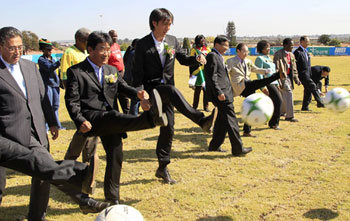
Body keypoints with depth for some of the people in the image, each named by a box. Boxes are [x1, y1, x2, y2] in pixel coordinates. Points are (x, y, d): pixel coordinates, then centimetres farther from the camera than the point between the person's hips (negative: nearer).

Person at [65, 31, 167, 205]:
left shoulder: (112, 70, 19)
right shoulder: (76, 71, 2)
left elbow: (123, 87, 14)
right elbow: (71, 101, -4)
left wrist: (138, 93, -10)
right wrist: (80, 121, -19)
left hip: (109, 120, 6)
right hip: (91, 117, -5)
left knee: (115, 155, 1)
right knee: (114, 117, -34)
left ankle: (112, 198, 14)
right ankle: (151, 117, -58)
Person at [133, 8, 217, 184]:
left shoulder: (172, 41, 8)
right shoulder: (143, 44, -5)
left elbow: (183, 59, 16)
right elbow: (138, 72, -6)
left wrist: (196, 59, -6)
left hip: (167, 88, 5)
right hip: (151, 88, -5)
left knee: (168, 129, 4)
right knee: (172, 90, -37)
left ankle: (162, 168, 16)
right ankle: (202, 121, -46)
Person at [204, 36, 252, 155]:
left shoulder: (218, 56, 21)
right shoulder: (212, 56, -11)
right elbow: (211, 77, -18)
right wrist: (219, 92, -23)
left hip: (225, 92, 10)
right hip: (221, 93, -10)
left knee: (222, 120, 14)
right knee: (231, 121, -8)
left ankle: (214, 145, 23)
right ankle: (238, 149, -3)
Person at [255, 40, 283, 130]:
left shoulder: (268, 58, 21)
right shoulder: (260, 58, -7)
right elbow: (259, 73, -14)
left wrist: (277, 83, 23)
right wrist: (263, 87, -20)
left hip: (274, 83, 9)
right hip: (267, 83, -9)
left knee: (274, 103, 8)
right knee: (278, 100, -17)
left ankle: (272, 123, 17)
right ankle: (275, 123, -10)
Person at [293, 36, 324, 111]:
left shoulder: (306, 52, 17)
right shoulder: (297, 52, -11)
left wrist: (310, 75, 20)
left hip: (307, 74, 9)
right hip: (303, 74, -9)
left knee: (308, 90, 9)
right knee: (313, 86, -14)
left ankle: (305, 107, 16)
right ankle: (319, 103, -11)